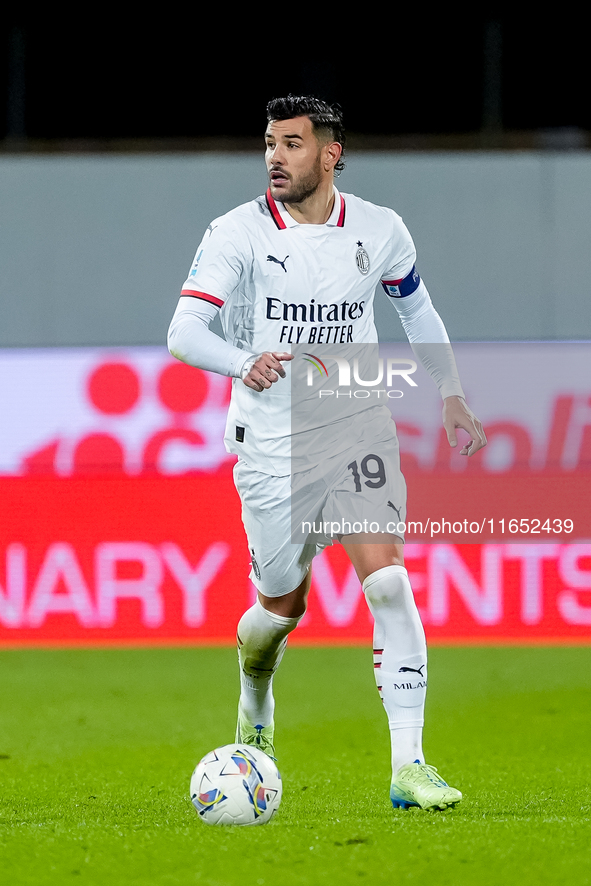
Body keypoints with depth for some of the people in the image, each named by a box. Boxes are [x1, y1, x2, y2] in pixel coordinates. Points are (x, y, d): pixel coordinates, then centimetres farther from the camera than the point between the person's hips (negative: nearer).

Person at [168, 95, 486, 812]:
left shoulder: (378, 231, 0)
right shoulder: (237, 234, -9)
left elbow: (417, 309, 19)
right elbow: (183, 334, -18)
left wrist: (452, 397, 14)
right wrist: (244, 362, -38)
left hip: (357, 431, 1)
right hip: (269, 444, -1)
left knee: (388, 583, -17)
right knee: (284, 604, 9)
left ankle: (409, 767, -18)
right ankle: (254, 696, 45)